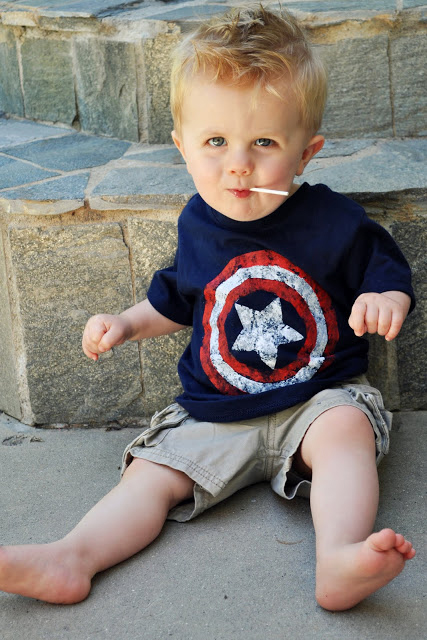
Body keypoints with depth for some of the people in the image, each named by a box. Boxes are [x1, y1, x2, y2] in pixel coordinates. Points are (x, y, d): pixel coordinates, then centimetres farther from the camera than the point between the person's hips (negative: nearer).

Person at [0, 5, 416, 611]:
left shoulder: (334, 222, -11)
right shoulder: (198, 224, 2)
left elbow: (390, 276, -1)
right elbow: (177, 300, 21)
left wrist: (387, 302, -24)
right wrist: (127, 323, 6)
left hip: (320, 396, -3)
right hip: (217, 412, 4)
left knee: (345, 426, -33)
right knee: (152, 471, -12)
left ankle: (338, 560, -49)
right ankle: (71, 559, -23)